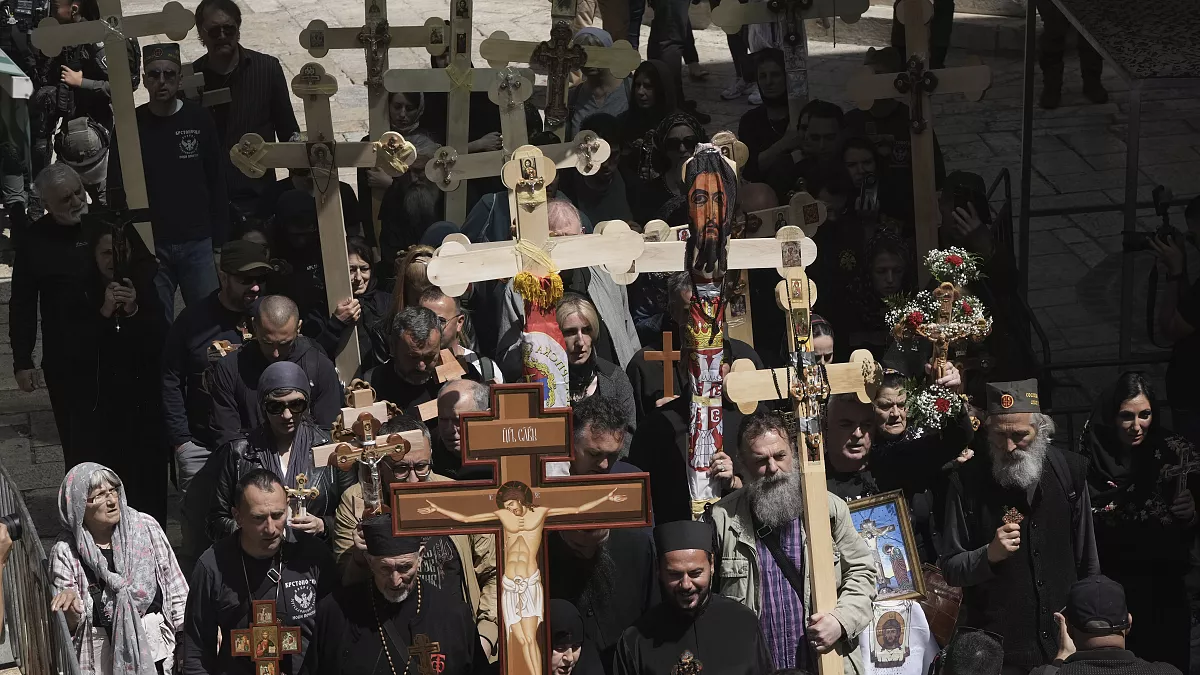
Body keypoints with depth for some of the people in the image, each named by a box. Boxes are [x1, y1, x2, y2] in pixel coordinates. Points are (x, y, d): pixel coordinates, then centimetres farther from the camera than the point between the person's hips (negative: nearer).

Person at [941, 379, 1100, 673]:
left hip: (1064, 640, 2)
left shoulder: (1069, 471, 0)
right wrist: (989, 555, -22)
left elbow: (1087, 560, 10)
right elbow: (951, 570, -5)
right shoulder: (967, 482, -8)